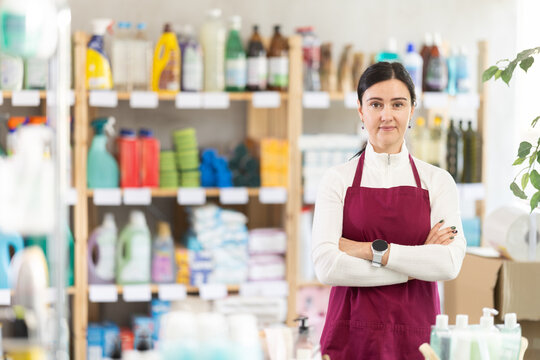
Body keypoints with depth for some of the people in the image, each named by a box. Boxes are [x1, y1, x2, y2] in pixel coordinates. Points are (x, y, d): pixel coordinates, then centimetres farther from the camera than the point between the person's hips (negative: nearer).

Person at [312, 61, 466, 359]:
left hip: (417, 334, 1)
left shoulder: (437, 181, 4)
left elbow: (449, 263, -11)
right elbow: (327, 267, -13)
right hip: (352, 334, -1)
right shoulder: (338, 179, 0)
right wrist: (415, 267, -12)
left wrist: (372, 250, -15)